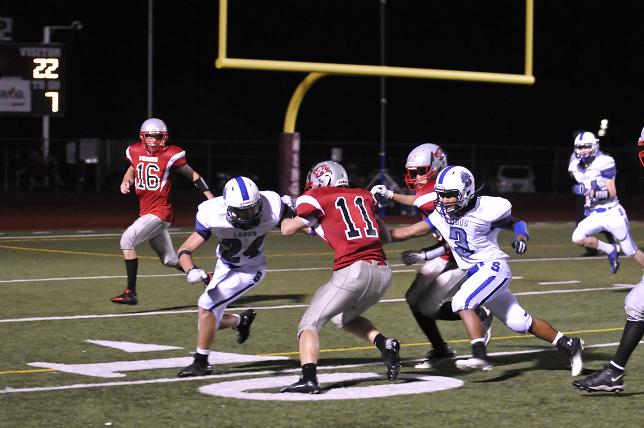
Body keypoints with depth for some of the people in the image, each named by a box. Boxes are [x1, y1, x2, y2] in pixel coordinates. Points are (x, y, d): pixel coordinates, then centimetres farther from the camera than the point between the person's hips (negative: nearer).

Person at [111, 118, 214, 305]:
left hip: (160, 212, -7)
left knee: (127, 240, -20)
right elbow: (132, 170, 25)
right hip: (145, 212, 7)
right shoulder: (136, 152, 4)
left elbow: (193, 175, 0)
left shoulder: (170, 155, -11)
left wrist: (212, 199, -4)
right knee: (170, 259, 17)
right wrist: (126, 182, 2)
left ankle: (130, 292, -17)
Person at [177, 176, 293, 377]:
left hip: (250, 270, -3)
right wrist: (191, 271, -47)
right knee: (210, 321, 8)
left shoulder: (271, 208, -30)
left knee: (207, 305, -20)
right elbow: (185, 250, -28)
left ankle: (201, 363, -5)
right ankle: (241, 320, 40)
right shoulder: (213, 215, -30)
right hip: (225, 267, 3)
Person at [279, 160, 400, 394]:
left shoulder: (318, 200, 6)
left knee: (310, 324, 5)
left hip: (353, 270, -6)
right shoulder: (364, 197, 21)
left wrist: (286, 216, 34)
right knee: (344, 318, 30)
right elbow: (386, 236, 30)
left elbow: (287, 230, 14)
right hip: (383, 272, 6)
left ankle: (308, 378, -16)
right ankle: (385, 345, 9)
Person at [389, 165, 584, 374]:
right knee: (519, 322, 9)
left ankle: (480, 356, -32)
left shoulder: (486, 209, -15)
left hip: (493, 267, -7)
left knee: (461, 302, -26)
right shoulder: (442, 215, 1)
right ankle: (569, 344, 21)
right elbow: (409, 231, 2)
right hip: (474, 273, 7)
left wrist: (521, 237, -20)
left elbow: (515, 222, 0)